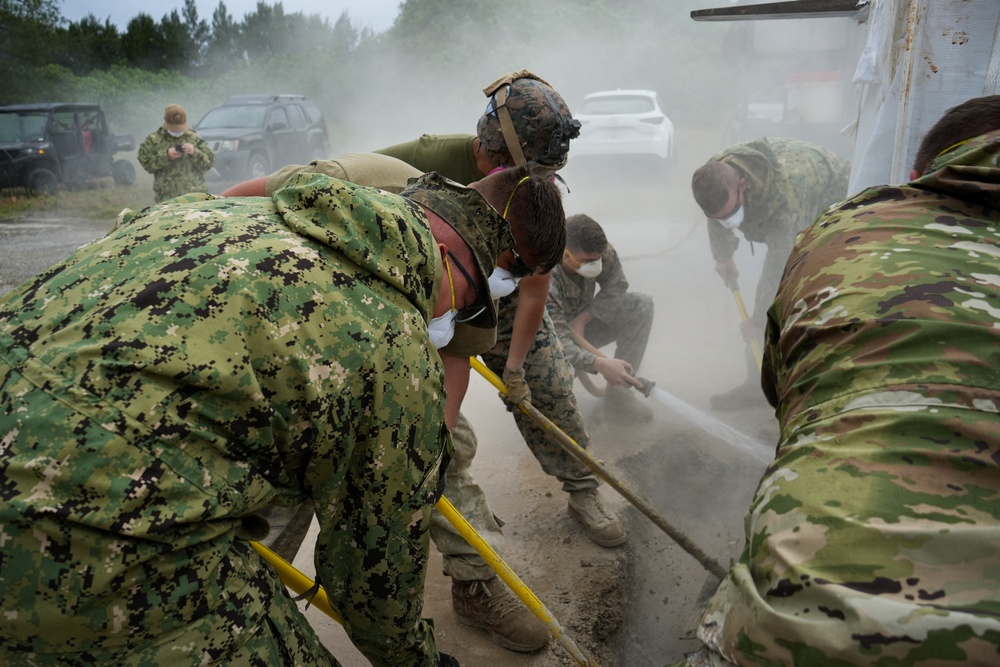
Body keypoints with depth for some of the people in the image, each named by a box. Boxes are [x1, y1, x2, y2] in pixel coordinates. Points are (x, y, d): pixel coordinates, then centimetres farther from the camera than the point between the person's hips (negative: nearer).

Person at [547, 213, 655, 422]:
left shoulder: (599, 250, -22)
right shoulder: (544, 281, -38)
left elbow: (616, 287, -7)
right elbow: (559, 344, -41)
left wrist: (582, 319, -20)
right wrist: (599, 363, -54)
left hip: (581, 326, 6)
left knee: (641, 305, -15)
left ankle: (618, 393, -13)